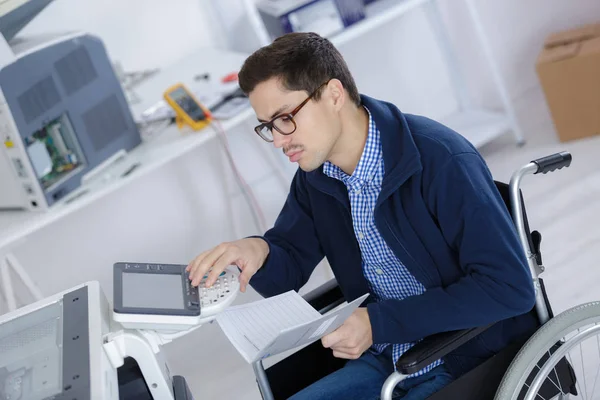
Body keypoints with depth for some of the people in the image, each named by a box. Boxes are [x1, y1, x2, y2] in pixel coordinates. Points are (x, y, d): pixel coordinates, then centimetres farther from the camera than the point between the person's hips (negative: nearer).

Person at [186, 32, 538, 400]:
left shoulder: (442, 161, -22)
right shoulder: (316, 172, 1)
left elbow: (511, 287, -24)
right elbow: (288, 274, 11)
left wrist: (379, 323, -23)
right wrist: (258, 252, -14)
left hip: (471, 360, -6)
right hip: (385, 361, 7)